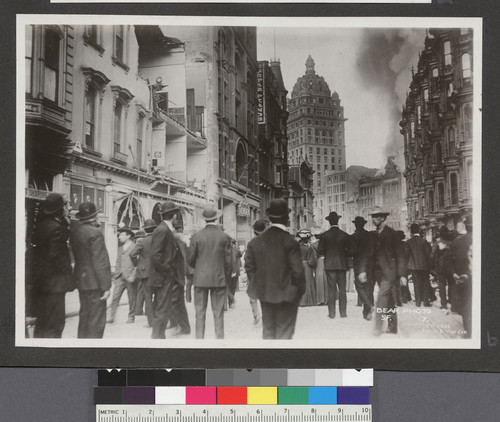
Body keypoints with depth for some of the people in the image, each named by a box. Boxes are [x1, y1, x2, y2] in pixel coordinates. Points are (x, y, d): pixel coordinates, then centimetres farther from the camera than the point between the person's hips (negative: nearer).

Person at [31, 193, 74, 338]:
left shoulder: (41, 225, 10)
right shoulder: (56, 228, -17)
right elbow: (55, 256, -21)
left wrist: (66, 224, 4)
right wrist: (67, 270, -10)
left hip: (41, 281, 9)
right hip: (55, 282, -9)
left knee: (42, 321, 17)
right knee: (55, 322, -4)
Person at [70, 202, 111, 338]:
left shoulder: (74, 231, 7)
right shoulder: (95, 233, -17)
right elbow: (100, 262, -19)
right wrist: (105, 286, -16)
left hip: (81, 280, 8)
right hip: (95, 282, -8)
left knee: (84, 317, 18)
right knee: (96, 321, -2)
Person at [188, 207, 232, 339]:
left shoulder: (196, 236, -4)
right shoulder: (224, 237, -3)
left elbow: (190, 260, -1)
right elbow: (228, 261, -1)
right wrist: (226, 278, 11)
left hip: (200, 279, 0)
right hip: (219, 279, 0)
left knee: (200, 313, 6)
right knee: (218, 314, 5)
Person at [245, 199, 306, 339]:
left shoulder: (256, 241, 0)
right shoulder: (290, 242, -15)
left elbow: (249, 266, 2)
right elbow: (297, 270, -14)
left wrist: (257, 286, 12)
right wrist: (300, 289, 0)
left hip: (265, 294, 5)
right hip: (286, 294, -4)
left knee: (268, 330, 15)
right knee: (284, 331, 5)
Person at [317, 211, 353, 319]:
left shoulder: (324, 235, -3)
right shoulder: (345, 235, -2)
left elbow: (320, 250, -4)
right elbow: (350, 251, -2)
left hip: (329, 265, 0)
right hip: (342, 264, 0)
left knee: (331, 290, 3)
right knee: (342, 290, 5)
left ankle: (331, 313, 3)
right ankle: (343, 312, 5)